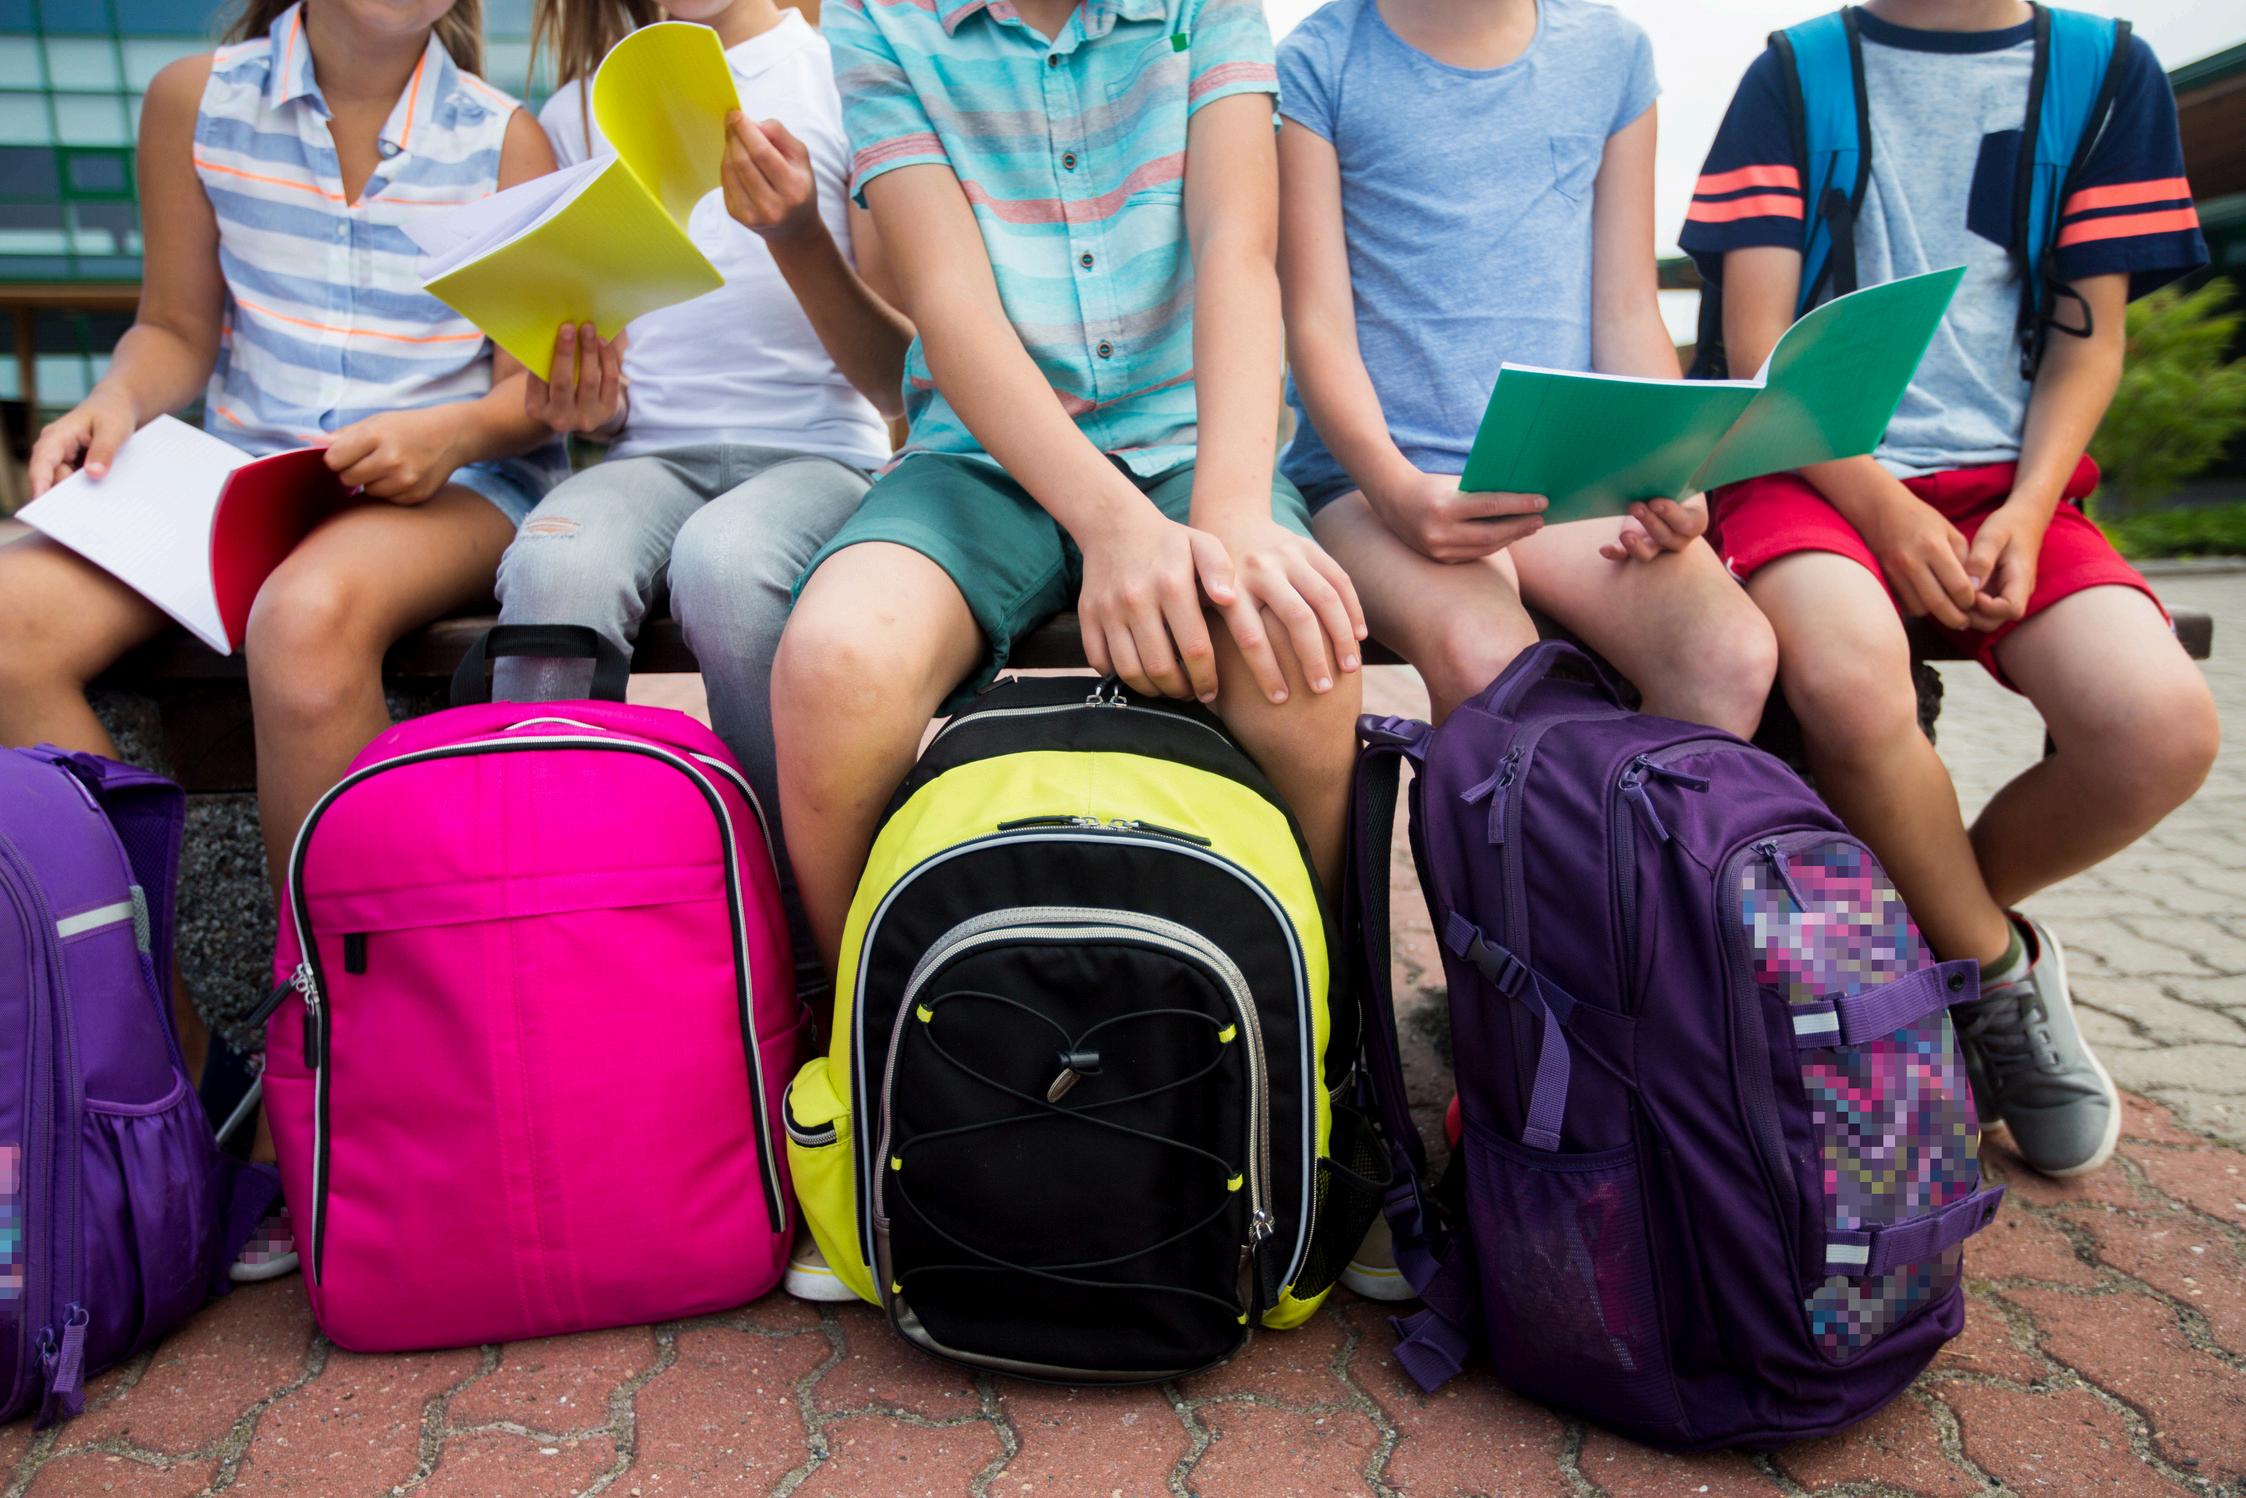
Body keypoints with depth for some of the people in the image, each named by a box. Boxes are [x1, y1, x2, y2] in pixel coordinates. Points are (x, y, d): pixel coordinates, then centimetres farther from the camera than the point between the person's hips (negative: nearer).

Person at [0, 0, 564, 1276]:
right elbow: (179, 327, 16)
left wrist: (455, 428, -16)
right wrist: (119, 403, -4)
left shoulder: (503, 137, 6)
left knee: (309, 615, -37)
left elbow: (540, 380, 3)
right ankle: (165, 1046, -12)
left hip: (450, 486, -3)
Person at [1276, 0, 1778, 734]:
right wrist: (1395, 488, -21)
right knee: (1485, 662, -34)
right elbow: (1318, 327, -3)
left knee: (1735, 659, -25)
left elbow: (1627, 314, 12)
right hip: (1376, 476, -3)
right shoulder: (1319, 62, 5)